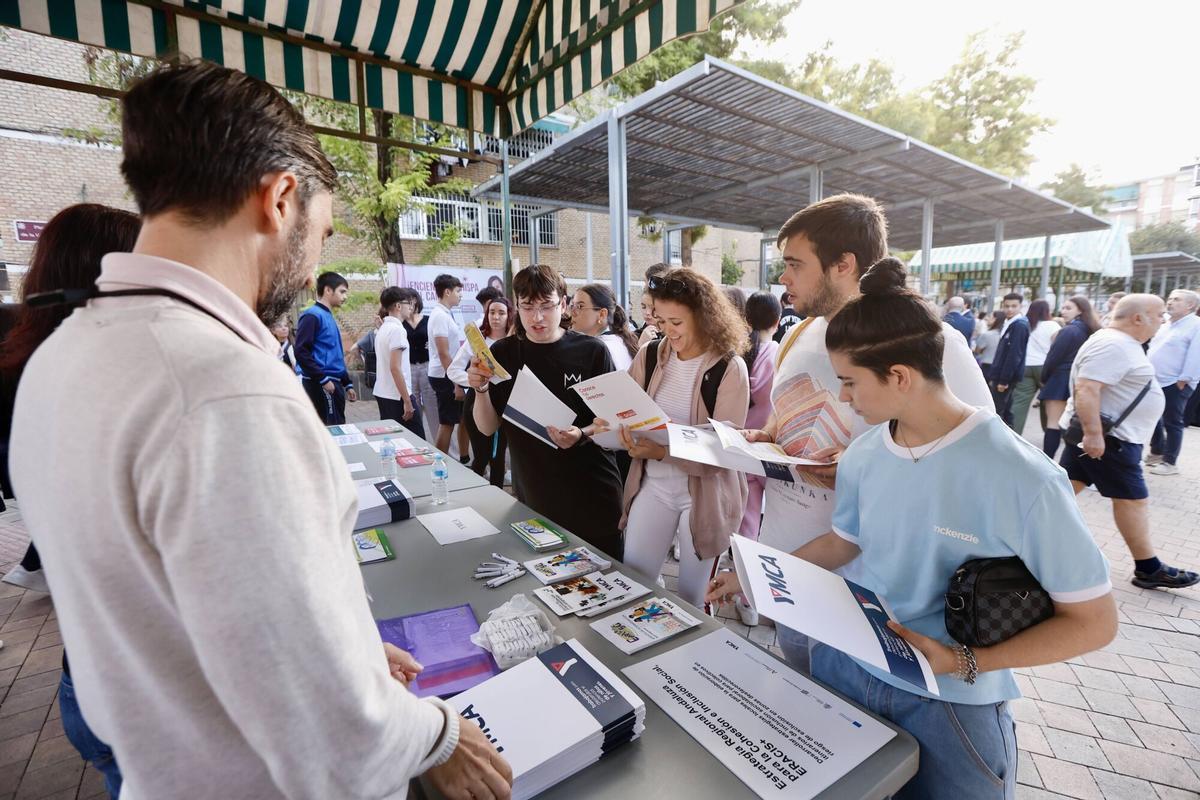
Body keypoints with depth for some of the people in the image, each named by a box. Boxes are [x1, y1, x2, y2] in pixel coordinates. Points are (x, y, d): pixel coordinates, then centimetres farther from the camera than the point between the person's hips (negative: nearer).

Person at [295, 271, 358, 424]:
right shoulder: (312, 315, -9)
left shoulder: (329, 317, 18)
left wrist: (347, 384, 22)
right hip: (321, 386, -9)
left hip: (334, 384, 9)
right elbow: (301, 352, -18)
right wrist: (323, 379, -20)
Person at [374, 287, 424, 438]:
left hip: (382, 394, 9)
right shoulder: (397, 329, -16)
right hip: (397, 396, -9)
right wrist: (407, 400, -19)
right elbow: (395, 368, -21)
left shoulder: (383, 328, 12)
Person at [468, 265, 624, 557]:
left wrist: (582, 434, -22)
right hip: (532, 497, 2)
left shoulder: (592, 351, -8)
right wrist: (481, 389, -16)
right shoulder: (502, 354, 0)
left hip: (592, 495, -1)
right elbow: (488, 428, 1)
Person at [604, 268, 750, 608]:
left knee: (691, 598, 14)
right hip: (653, 485, 3)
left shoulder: (729, 368, -13)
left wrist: (665, 452, -32)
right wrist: (611, 428, -22)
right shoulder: (649, 356, -1)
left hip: (704, 493, -3)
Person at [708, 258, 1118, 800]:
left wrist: (965, 664, -23)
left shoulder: (1022, 479, -24)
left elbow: (1093, 621, -14)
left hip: (951, 702, -4)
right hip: (845, 665, 5)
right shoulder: (863, 456, -7)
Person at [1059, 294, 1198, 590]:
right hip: (1108, 437, -10)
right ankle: (1148, 568, 12)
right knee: (1132, 499, 0)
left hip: (1100, 433, 10)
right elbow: (1086, 389, -29)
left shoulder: (1119, 343, 14)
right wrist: (1093, 433, -32)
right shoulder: (1112, 345, -20)